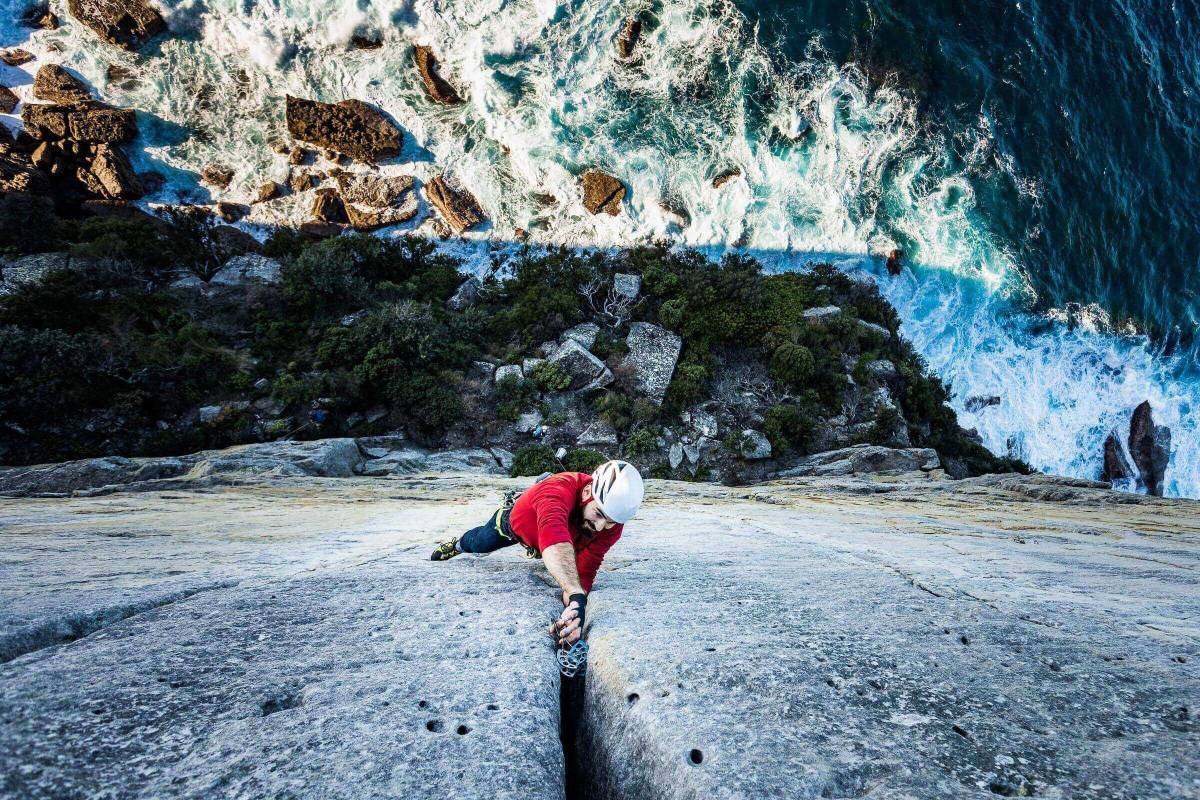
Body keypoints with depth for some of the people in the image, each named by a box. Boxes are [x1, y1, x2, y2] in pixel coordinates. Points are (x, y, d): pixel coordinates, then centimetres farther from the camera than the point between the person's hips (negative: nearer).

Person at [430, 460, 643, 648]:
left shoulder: (613, 525, -38)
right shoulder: (560, 488, -52)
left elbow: (583, 573, -40)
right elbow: (553, 538, -70)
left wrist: (573, 618, -58)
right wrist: (577, 597, -82)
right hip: (514, 522, -3)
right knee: (479, 543, 27)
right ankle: (456, 545, 60)